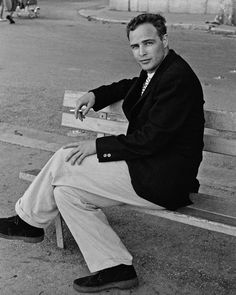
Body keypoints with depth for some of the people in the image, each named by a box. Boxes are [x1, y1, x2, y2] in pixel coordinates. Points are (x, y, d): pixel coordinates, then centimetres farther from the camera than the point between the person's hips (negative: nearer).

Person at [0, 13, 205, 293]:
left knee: (63, 163, -9)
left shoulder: (177, 78, -19)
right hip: (146, 163, 10)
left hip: (161, 180, -10)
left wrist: (98, 145, -14)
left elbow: (150, 139, -23)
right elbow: (129, 87, 32)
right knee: (66, 191, 5)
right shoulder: (155, 71, 10)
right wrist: (94, 95, 13)